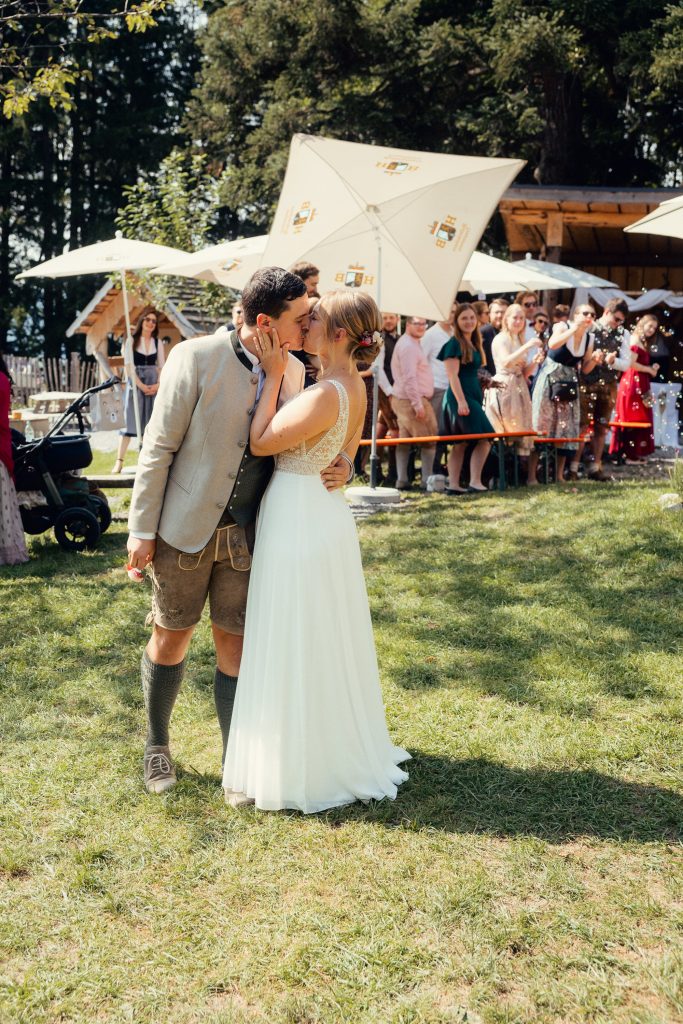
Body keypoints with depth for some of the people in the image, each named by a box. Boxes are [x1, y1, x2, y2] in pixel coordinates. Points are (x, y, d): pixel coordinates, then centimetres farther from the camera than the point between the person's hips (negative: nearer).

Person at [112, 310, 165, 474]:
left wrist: (159, 384, -9)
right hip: (135, 383, -3)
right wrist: (141, 385, -14)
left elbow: (162, 366, 7)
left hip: (154, 385, 3)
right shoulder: (132, 340, 0)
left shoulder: (158, 343, 9)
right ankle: (119, 461, -7)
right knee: (129, 421, -7)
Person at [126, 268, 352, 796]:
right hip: (186, 529, -3)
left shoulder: (294, 371, 0)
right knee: (172, 636, 12)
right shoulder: (196, 357, -14)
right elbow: (160, 446, -10)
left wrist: (340, 463, -10)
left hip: (247, 534, 3)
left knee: (235, 644, 9)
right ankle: (157, 746, 33)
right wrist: (142, 529, -10)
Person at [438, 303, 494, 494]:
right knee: (484, 438, -14)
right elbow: (453, 375, -15)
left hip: (473, 396, 9)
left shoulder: (474, 344, 17)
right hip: (460, 397, -9)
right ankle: (475, 482, -14)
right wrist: (461, 401, -22)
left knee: (460, 443, 7)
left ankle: (453, 484, 9)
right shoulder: (454, 344, -9)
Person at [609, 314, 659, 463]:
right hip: (633, 384, -10)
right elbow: (631, 363, -18)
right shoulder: (635, 340, -9)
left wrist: (652, 368, 2)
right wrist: (650, 369, -7)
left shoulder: (644, 343, 21)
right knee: (633, 419, -8)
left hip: (641, 385, 10)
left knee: (641, 420, 9)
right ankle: (630, 454, -5)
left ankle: (637, 453, 11)